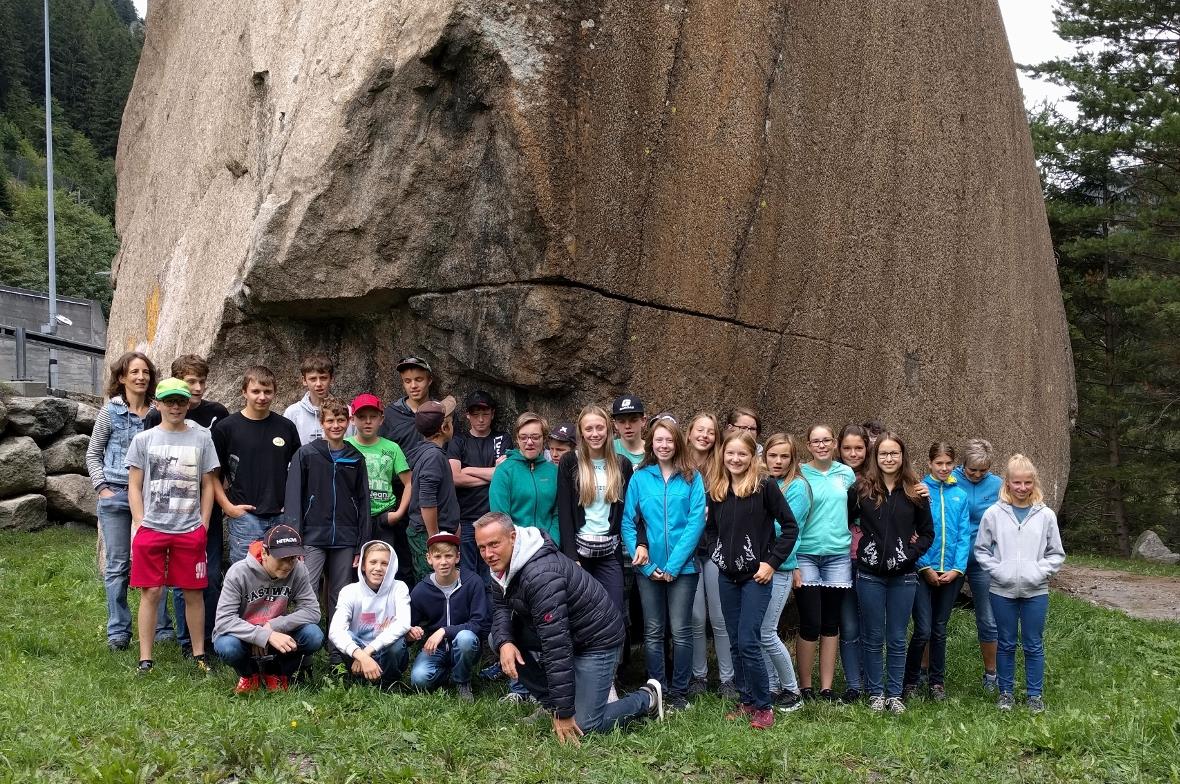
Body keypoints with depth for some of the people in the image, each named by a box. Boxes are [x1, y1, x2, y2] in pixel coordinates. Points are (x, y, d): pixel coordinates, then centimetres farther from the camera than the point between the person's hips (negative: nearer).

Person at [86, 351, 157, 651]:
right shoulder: (110, 412, 1)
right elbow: (93, 454, 7)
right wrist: (102, 487, -3)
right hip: (116, 496, -1)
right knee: (117, 565, 3)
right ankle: (118, 631, 10)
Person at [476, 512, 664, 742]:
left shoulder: (540, 575, -34)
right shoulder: (502, 564, -5)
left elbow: (556, 645, -33)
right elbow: (501, 607, 2)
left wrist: (564, 712, -30)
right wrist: (504, 643, -24)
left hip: (597, 639, -9)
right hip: (570, 633, 9)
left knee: (583, 725, -11)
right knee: (497, 638, -3)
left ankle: (646, 698, 15)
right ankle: (550, 704, 8)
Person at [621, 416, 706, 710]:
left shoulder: (692, 478, -1)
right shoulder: (640, 477, 3)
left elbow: (696, 521, -7)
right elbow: (628, 522, 1)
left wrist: (674, 564, -13)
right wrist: (644, 562, -9)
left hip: (683, 567, -1)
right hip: (649, 568, 2)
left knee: (680, 631, 3)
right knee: (653, 632, 8)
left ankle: (679, 692, 13)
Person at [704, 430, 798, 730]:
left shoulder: (765, 486, -8)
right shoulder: (716, 490, 8)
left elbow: (790, 526, -7)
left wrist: (772, 562, -11)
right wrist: (716, 554, 7)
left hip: (756, 576, -6)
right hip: (727, 576, 6)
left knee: (748, 642, -11)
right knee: (735, 643, 10)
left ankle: (764, 707, 0)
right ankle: (746, 702, 21)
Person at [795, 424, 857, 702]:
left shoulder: (846, 474, 7)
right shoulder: (800, 475, -2)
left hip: (838, 555, 3)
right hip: (806, 556, -3)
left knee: (831, 623, 7)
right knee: (810, 623, -4)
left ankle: (827, 687, 14)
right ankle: (805, 686, 8)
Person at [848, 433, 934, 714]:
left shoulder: (914, 492, 2)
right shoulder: (861, 489, -1)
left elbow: (927, 532, 7)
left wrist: (910, 554, -6)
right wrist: (856, 546, -5)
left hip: (903, 576, 1)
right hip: (870, 574, -1)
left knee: (897, 639, 7)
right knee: (873, 638, 7)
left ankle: (895, 694, 17)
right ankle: (875, 693, 18)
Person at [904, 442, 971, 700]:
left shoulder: (960, 496, 6)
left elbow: (964, 535, 5)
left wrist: (957, 568, -6)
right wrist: (926, 567, -10)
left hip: (951, 572, 3)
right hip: (923, 570, -3)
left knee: (940, 630, 12)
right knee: (923, 630, -6)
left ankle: (938, 682, 22)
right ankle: (910, 681, 9)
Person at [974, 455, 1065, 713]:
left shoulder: (1046, 515, -1)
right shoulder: (993, 514, -3)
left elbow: (1056, 554, 5)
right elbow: (981, 549, 4)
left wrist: (1040, 573, -9)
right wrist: (997, 571, -9)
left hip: (1036, 592, 0)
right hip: (1003, 591, 0)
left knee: (1034, 645, 8)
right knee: (1006, 644, 11)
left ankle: (1035, 694, 20)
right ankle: (1006, 692, 23)